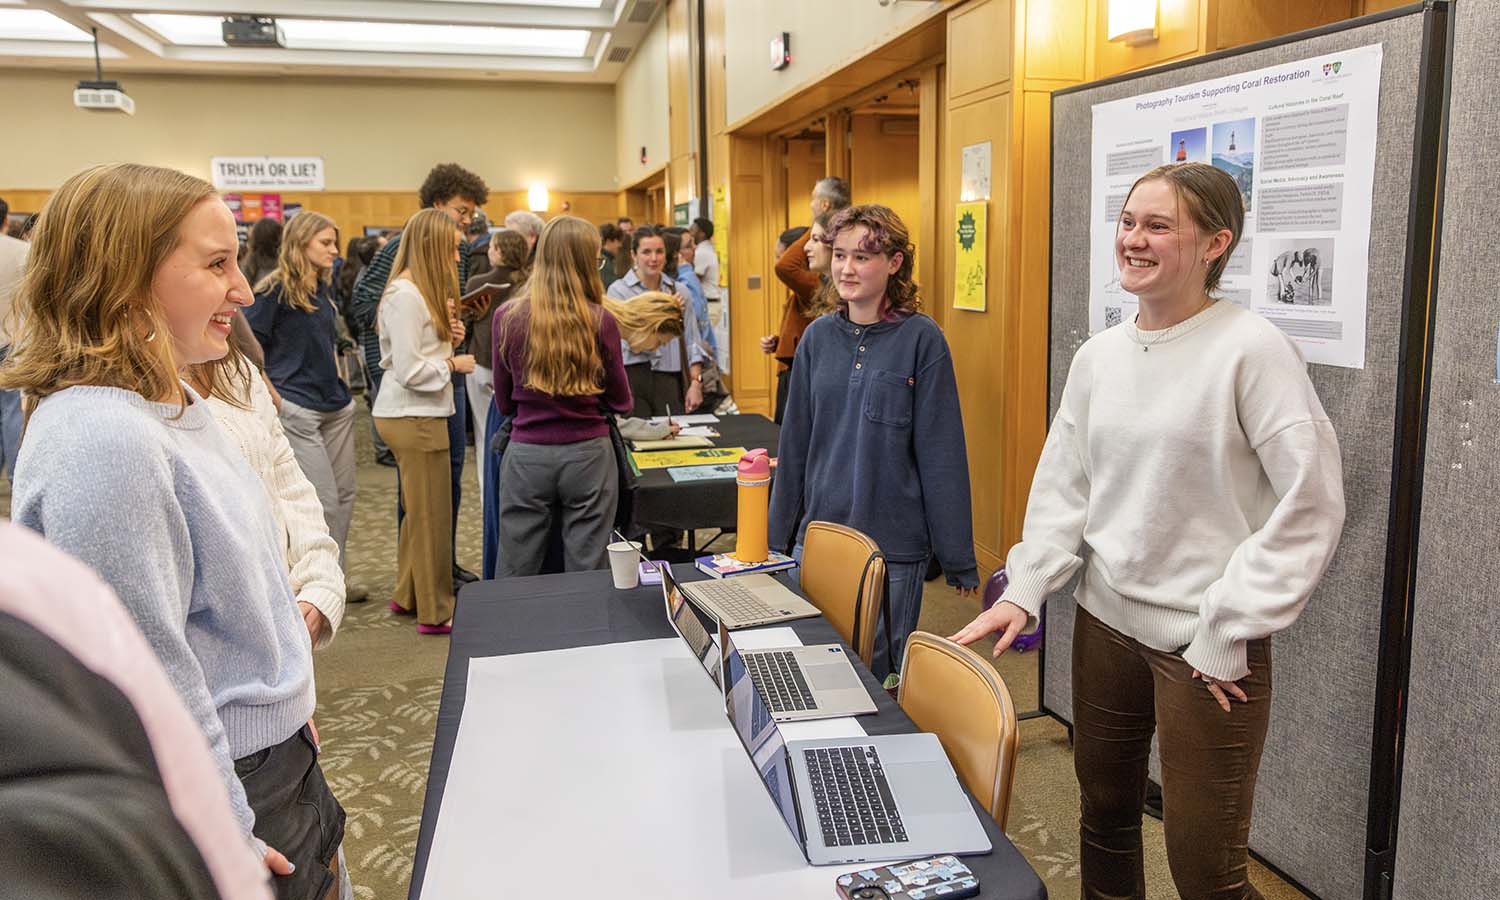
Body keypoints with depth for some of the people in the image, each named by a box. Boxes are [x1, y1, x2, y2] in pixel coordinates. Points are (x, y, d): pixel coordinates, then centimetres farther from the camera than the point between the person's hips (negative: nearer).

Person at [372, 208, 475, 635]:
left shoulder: (424, 291, 14)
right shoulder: (406, 296, -18)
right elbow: (409, 370, -20)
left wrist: (448, 335, 2)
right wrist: (453, 364, -8)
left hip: (420, 414, 10)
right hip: (413, 418, -10)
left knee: (419, 511, 18)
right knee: (431, 515, -1)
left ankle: (407, 595, 31)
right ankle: (436, 612, 10)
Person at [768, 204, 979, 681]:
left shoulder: (921, 338, -9)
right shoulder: (819, 336, 4)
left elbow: (941, 452, -8)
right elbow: (796, 441, 10)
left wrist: (959, 560, -7)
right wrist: (778, 535, 12)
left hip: (894, 545, -4)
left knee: (879, 671, 8)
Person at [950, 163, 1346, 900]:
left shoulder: (1252, 350, -13)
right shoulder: (1097, 356, 5)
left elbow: (1311, 505, -15)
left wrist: (1229, 633, -14)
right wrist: (1024, 589, -1)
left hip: (1205, 646, -5)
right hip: (1105, 622, 6)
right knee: (1104, 813, 18)